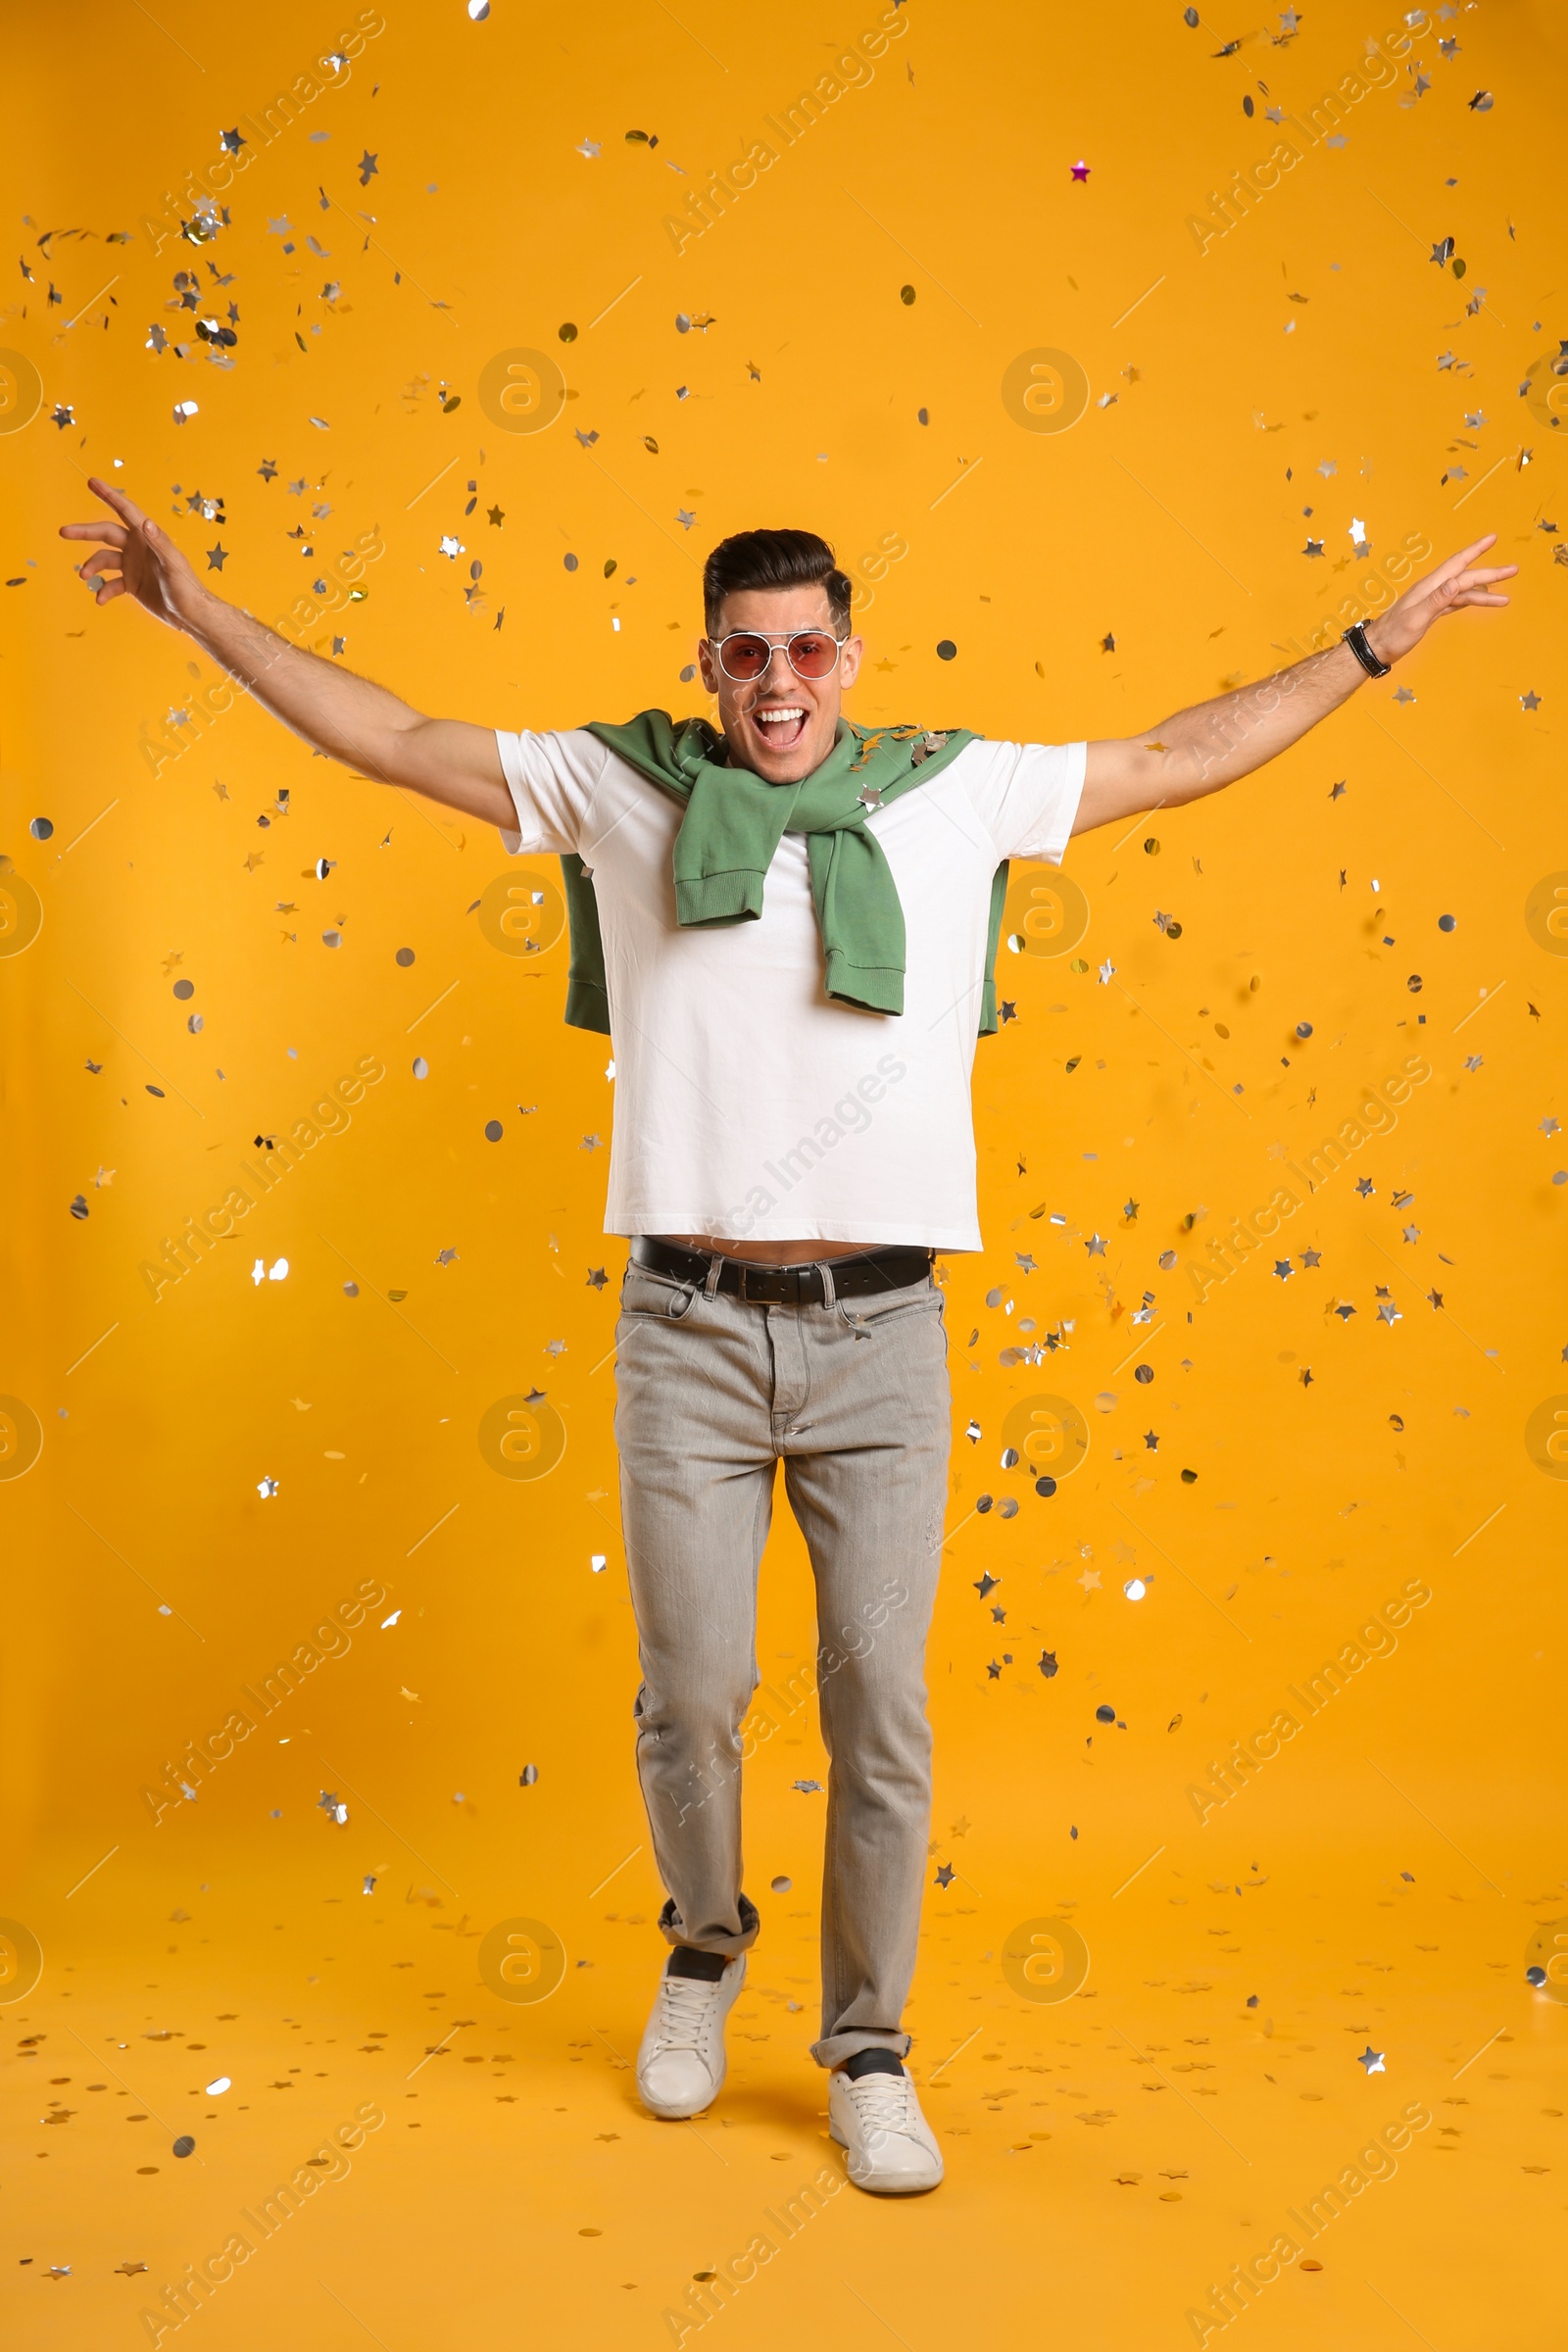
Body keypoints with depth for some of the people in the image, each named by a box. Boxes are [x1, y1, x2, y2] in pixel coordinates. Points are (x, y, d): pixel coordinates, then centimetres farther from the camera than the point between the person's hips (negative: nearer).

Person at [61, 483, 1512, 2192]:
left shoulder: (956, 792, 8)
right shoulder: (622, 789, 6)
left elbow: (1183, 757, 17)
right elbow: (392, 740, 11)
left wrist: (1377, 641, 20)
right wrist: (198, 609, 12)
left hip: (877, 1333, 1)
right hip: (687, 1329, 0)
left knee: (880, 1703, 4)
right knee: (691, 1694, 5)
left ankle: (868, 2050, 23)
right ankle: (703, 1950, 36)